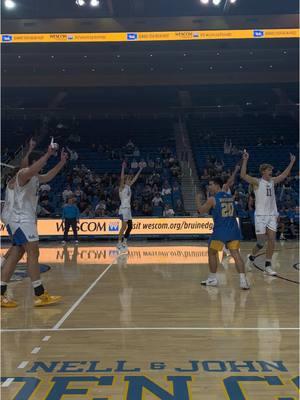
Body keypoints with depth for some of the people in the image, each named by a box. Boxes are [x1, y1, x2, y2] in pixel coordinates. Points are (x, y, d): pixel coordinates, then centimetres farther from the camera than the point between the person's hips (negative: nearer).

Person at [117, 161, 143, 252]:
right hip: (123, 209, -9)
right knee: (124, 226, -11)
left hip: (128, 208, 9)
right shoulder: (122, 187, -8)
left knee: (130, 226, 8)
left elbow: (135, 179, 21)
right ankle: (119, 243, -5)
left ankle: (124, 242, 17)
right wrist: (123, 168, -31)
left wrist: (140, 170, 20)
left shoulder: (128, 187, 14)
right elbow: (122, 178, -24)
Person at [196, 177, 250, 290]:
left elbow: (201, 211, 8)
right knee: (236, 254, 2)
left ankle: (213, 279, 21)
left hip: (220, 231, -5)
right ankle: (243, 280, -11)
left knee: (212, 253, 14)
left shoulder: (212, 199, -6)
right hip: (233, 230, 5)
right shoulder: (231, 197, 12)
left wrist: (198, 200, 25)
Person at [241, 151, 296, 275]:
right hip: (260, 215, -5)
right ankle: (252, 256, 25)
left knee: (272, 240, 0)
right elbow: (243, 175, -20)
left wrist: (292, 162, 23)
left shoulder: (273, 181, 11)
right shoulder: (257, 182, -6)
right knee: (261, 242, -3)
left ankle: (268, 266, 6)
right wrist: (245, 160, -27)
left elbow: (284, 175, 25)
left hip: (272, 215, 6)